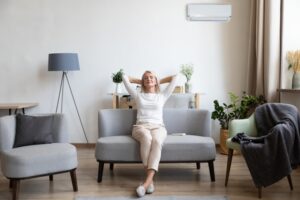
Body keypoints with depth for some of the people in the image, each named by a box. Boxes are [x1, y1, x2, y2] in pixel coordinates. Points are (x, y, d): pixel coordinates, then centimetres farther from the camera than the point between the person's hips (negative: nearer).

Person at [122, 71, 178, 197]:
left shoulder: (162, 96, 21)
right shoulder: (138, 95, 21)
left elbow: (175, 77, 21)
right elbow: (125, 77, 24)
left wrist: (159, 82, 31)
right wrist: (140, 82, 33)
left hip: (158, 127, 0)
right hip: (141, 126, 0)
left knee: (156, 141, -38)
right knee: (147, 138, -39)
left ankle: (147, 181, -48)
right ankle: (150, 179, -37)